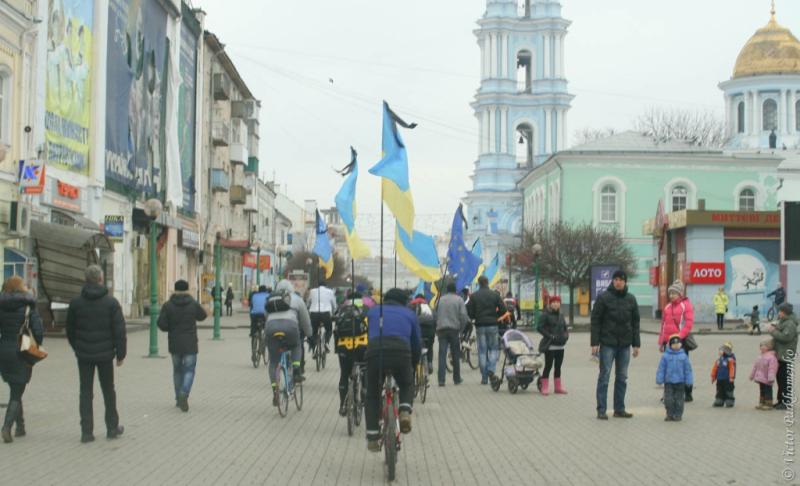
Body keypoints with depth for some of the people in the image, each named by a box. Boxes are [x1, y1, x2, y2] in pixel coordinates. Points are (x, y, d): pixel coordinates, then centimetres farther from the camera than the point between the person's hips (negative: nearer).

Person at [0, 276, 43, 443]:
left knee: (14, 390, 19)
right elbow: (38, 332, -13)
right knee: (16, 393, 0)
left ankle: (20, 426, 22)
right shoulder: (28, 307, -8)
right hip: (22, 354, -4)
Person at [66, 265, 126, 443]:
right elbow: (119, 330, -9)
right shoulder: (111, 302, -8)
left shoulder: (76, 303, -2)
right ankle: (112, 428, 19)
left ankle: (86, 431, 3)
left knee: (85, 392, 6)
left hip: (84, 355, 1)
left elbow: (70, 330, 6)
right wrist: (121, 353, -1)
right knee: (108, 390, 13)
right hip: (105, 353, -1)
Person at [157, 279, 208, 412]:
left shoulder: (168, 305, -5)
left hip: (174, 344, 2)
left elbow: (161, 324, -10)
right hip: (190, 344, -2)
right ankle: (184, 395, -21)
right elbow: (202, 316, 13)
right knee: (189, 370, 1)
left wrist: (171, 329, 9)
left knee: (177, 370, 17)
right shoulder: (193, 304, -6)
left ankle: (179, 399, 22)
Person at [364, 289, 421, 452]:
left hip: (375, 352, 0)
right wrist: (414, 364, 45)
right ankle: (405, 411, 1)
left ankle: (372, 437, 11)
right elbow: (417, 343, 30)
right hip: (401, 353, 0)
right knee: (407, 386, 29)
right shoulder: (409, 314, 28)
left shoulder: (373, 312, 30)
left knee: (372, 395, 19)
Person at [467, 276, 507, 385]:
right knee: (494, 349, 12)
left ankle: (484, 377, 5)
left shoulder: (473, 296, -1)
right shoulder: (494, 295, 0)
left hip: (480, 326, 0)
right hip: (492, 325, 0)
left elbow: (469, 312, -4)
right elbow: (503, 310, -1)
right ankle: (491, 369, -12)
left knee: (482, 351, 5)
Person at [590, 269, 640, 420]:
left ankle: (619, 409, 16)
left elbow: (635, 322, 11)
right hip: (607, 344, -4)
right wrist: (595, 343, -11)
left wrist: (636, 344, 6)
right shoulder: (603, 297, -3)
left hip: (625, 345, 4)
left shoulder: (631, 299, 8)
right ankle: (601, 410, 1)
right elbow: (595, 321, -5)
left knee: (622, 378, 8)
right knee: (604, 376, -2)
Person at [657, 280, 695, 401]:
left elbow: (689, 324, -12)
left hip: (680, 342, -6)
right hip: (668, 342, 6)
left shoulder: (686, 305, -3)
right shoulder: (667, 307, 16)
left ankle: (688, 394, 7)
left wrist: (679, 337, -20)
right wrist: (661, 341, 14)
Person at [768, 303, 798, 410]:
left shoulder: (790, 324, -14)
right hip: (780, 355, 11)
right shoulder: (783, 322, 19)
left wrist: (773, 331, -18)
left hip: (787, 356, -11)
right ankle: (781, 400, 21)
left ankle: (786, 402, -7)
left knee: (786, 380, -8)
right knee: (780, 379, 14)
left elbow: (785, 337, -25)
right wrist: (773, 328, 6)